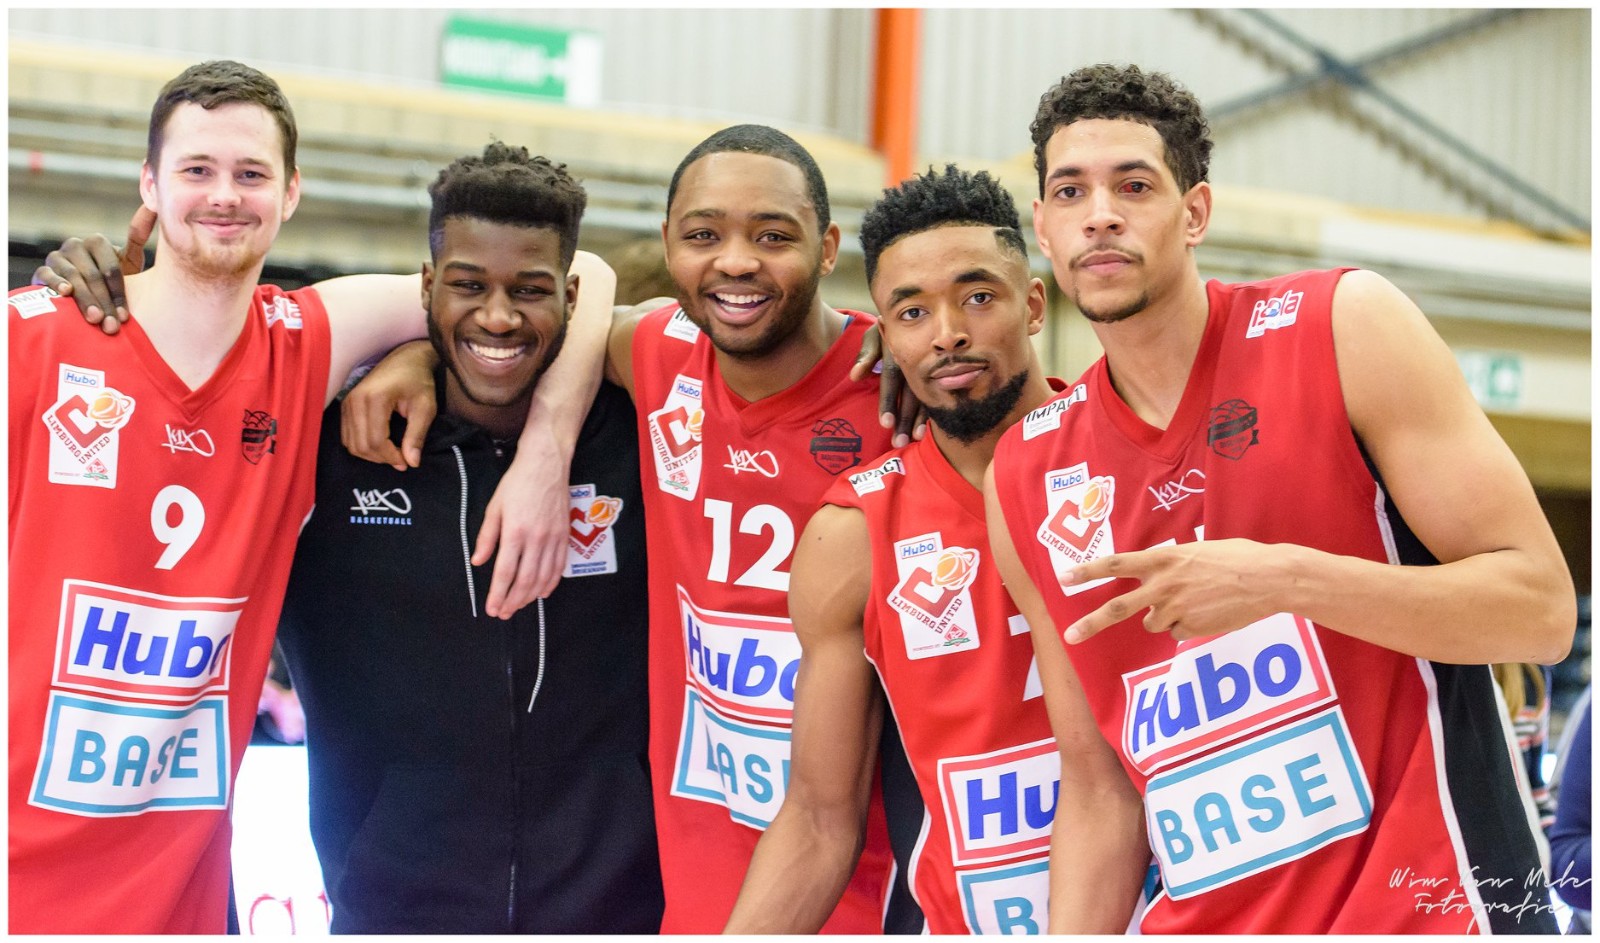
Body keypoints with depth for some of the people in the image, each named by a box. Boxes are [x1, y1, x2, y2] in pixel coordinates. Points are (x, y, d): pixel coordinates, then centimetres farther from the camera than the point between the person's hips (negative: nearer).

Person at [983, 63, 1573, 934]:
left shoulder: (1343, 329, -7)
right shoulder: (1023, 479, 4)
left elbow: (1541, 610, -11)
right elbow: (1097, 787, 8)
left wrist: (1286, 578, -23)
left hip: (1430, 904, -3)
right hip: (1201, 917, 4)